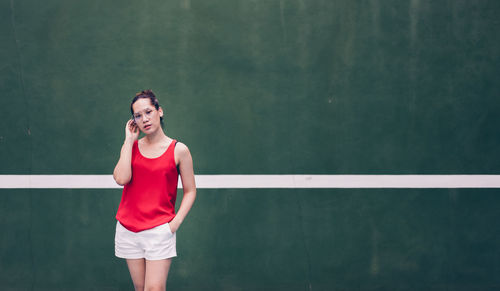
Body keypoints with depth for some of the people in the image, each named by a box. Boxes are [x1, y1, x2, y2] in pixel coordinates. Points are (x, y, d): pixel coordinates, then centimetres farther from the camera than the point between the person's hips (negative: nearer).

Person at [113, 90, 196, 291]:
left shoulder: (179, 150, 0)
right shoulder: (130, 146, 8)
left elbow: (190, 191, 5)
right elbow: (121, 178, -10)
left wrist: (176, 222, -8)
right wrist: (129, 140, -4)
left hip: (159, 230, -3)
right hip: (128, 228, 3)